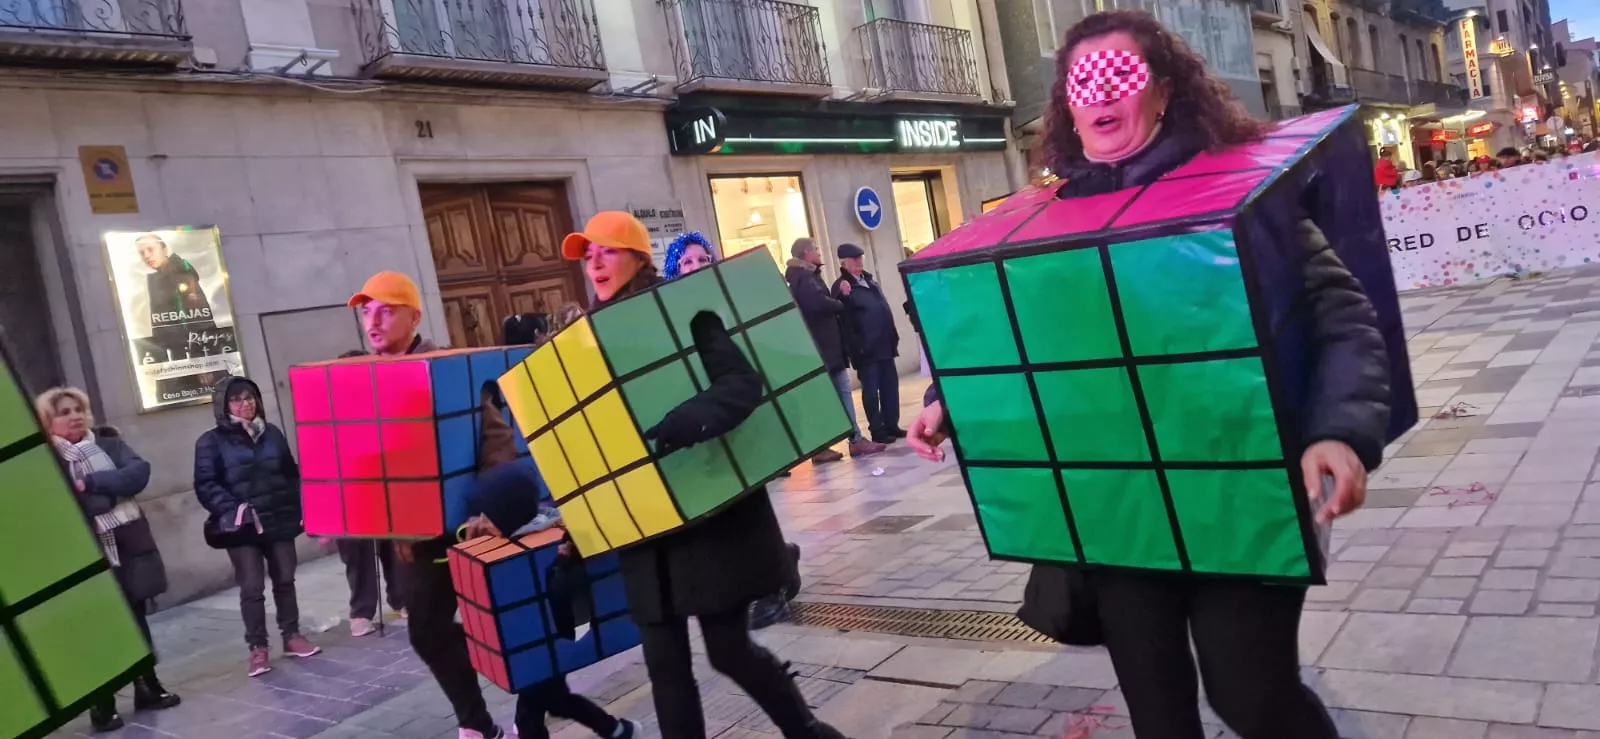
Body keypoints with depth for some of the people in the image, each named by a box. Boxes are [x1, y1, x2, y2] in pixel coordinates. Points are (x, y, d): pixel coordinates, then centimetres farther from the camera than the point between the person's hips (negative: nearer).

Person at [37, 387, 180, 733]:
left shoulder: (108, 442, 7)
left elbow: (139, 472, -9)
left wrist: (91, 484, -17)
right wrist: (111, 494, -18)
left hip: (130, 546, 4)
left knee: (136, 620, 13)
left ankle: (148, 688, 26)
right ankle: (102, 705, 10)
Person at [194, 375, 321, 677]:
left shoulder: (272, 433, 10)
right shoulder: (211, 441, -2)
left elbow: (292, 473, 14)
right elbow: (205, 485, -8)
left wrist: (300, 506, 4)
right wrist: (232, 510, -20)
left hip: (279, 520, 4)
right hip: (242, 526, -4)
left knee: (284, 580, 10)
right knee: (252, 588, -2)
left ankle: (292, 636, 22)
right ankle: (258, 648, 7)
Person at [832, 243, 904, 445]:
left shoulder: (869, 280, 17)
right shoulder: (842, 286, -7)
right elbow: (843, 317, -13)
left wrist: (892, 336, 16)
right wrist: (856, 346, -20)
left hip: (884, 344, 7)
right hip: (866, 347, -7)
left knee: (890, 386, 10)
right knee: (871, 390, -1)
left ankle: (892, 426, 19)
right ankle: (877, 431, 5)